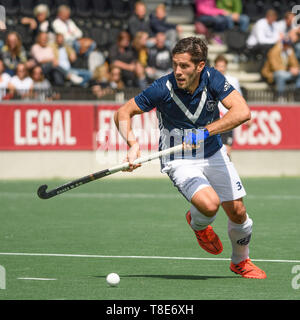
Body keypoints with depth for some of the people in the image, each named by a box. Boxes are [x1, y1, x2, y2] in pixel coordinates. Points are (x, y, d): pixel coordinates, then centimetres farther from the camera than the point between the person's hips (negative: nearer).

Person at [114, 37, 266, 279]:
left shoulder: (212, 79, -19)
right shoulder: (163, 89, -24)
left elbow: (243, 112, -29)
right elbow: (123, 113, -14)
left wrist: (206, 131, -38)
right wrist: (133, 145, -31)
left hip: (214, 154, 3)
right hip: (180, 160, -3)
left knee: (237, 212, 3)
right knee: (209, 204, -27)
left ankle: (241, 262, 33)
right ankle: (198, 224, 11)